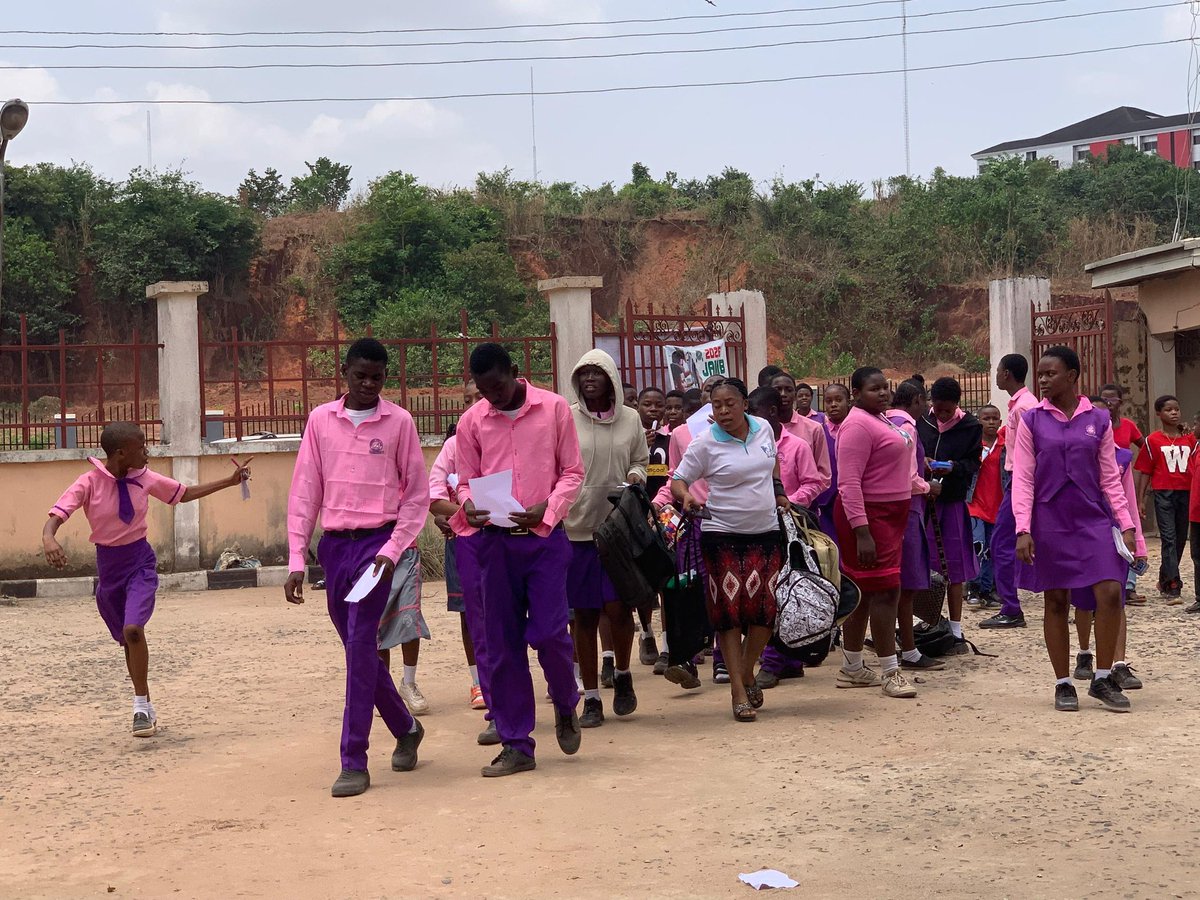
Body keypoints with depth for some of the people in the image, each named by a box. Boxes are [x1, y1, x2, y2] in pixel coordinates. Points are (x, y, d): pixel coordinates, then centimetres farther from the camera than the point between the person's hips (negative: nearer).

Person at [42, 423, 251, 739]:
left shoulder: (145, 478, -5)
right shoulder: (90, 483, -14)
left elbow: (185, 493, 10)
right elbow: (56, 516, -21)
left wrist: (230, 481, 7)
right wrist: (49, 539, -44)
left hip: (140, 563, 0)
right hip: (108, 567, 0)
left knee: (133, 629, -23)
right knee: (127, 640, 12)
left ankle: (142, 707, -11)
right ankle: (145, 708, 30)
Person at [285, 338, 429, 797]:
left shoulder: (398, 422, -2)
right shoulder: (321, 419, 6)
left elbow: (417, 494, 0)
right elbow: (304, 492, 6)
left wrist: (393, 550, -11)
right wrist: (297, 560, 1)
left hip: (376, 540, -4)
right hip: (334, 544, 4)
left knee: (360, 644, -13)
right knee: (358, 647, 11)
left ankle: (354, 762, -8)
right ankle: (405, 729, 33)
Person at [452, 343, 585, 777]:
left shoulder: (554, 408, 0)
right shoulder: (471, 421, 5)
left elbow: (573, 472, 2)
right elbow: (466, 481, 11)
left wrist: (546, 508, -15)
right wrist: (469, 506, -13)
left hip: (545, 537, -2)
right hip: (495, 541, 2)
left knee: (548, 632, -10)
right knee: (502, 643, 3)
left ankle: (566, 706, 23)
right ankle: (516, 745, 12)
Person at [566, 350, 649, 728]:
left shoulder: (630, 419, 5)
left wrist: (635, 477, -6)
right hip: (577, 526, 0)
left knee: (618, 607, -8)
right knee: (584, 613, 4)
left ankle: (623, 674, 21)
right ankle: (591, 698, 15)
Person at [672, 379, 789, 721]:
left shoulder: (763, 429, 3)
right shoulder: (705, 443, -9)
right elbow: (678, 479, -7)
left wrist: (780, 494, 16)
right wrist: (685, 497, -27)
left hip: (766, 532, 4)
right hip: (723, 535, -4)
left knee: (765, 608, -1)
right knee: (730, 611, -6)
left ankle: (748, 675, 22)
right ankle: (738, 692, -1)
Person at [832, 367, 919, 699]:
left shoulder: (880, 420, 15)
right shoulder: (857, 425, -16)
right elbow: (849, 483, -22)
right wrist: (862, 532, -26)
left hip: (890, 515, 10)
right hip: (868, 516, -10)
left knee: (863, 591, 12)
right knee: (885, 590, -9)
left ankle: (851, 668, 19)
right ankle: (890, 672, -6)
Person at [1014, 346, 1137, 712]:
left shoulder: (1098, 420, 5)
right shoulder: (1032, 421, 1)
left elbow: (1110, 478, 8)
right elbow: (1022, 479, -1)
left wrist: (1126, 524, 1)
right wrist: (1023, 530, -9)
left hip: (1093, 520, 1)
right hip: (1049, 522, -1)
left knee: (1110, 594, -10)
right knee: (1056, 602, 4)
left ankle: (1102, 678, 5)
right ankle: (1063, 684, 14)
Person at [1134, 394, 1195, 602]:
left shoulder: (1190, 438, 9)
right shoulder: (1153, 440, 0)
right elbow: (1144, 472, 4)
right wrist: (1140, 500, 0)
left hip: (1186, 493, 4)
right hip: (1163, 493, -4)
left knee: (1180, 539, 11)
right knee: (1169, 538, -11)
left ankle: (1165, 580, 28)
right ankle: (1173, 588, -14)